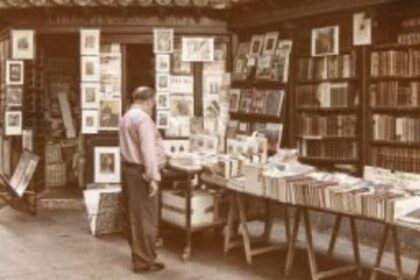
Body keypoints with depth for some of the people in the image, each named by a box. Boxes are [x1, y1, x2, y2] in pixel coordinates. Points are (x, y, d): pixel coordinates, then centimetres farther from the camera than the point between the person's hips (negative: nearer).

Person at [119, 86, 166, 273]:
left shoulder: (127, 116, 17)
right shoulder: (143, 118, -16)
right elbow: (148, 149, -23)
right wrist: (153, 177, -25)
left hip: (129, 168, 11)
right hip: (140, 172, -11)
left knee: (133, 214, 16)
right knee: (145, 217, -4)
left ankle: (139, 254, 27)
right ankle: (144, 261, 2)